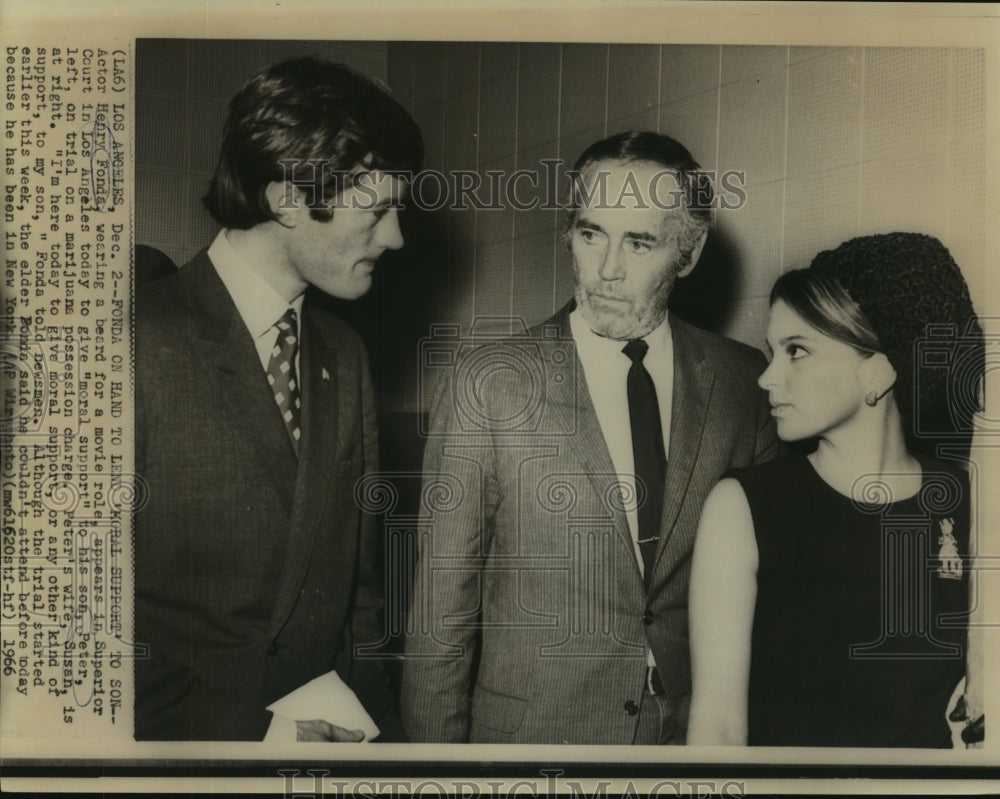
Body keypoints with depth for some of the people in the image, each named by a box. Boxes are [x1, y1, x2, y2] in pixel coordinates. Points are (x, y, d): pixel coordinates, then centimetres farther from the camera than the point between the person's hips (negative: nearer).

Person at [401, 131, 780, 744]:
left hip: (696, 729, 2)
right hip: (528, 729, -2)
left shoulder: (744, 381, -4)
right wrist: (438, 747, -9)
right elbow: (442, 608, -8)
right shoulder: (486, 380, -11)